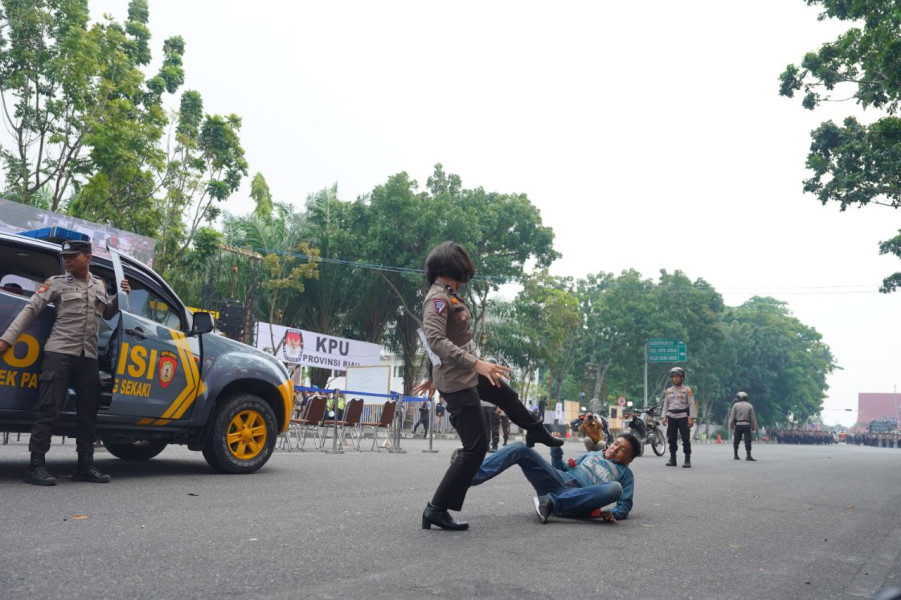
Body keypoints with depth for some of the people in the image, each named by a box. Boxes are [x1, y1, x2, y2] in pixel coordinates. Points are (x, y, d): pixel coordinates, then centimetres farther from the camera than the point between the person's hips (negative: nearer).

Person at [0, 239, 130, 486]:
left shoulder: (100, 285, 15)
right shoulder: (57, 282, 3)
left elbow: (107, 314, 28)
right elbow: (30, 309, -1)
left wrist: (121, 296, 10)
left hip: (88, 357, 4)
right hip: (59, 352, -4)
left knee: (88, 412, 8)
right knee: (49, 409, -8)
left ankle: (85, 465, 17)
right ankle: (36, 466, -2)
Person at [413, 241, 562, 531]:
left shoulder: (447, 296, 10)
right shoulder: (438, 298, -19)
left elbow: (434, 341, 19)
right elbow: (436, 340, -32)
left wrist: (432, 376, 27)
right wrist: (476, 363, -38)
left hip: (468, 374, 10)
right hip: (456, 382, -10)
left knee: (507, 396, 31)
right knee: (476, 446, -9)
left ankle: (536, 432, 60)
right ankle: (437, 509, -2)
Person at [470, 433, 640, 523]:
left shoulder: (625, 474, 21)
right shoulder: (591, 455, 31)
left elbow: (625, 504, 10)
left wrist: (612, 513, -12)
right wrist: (556, 450, 13)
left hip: (577, 497, -3)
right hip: (558, 480, 4)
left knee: (615, 488, -34)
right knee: (521, 448, -16)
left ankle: (550, 503, -38)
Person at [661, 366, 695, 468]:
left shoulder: (687, 390, 0)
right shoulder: (668, 391, 13)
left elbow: (691, 404, -3)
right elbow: (665, 405, 16)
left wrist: (691, 418, -11)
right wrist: (664, 417, 6)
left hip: (683, 417, -4)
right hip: (671, 417, 4)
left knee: (686, 439, -6)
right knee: (671, 439, 6)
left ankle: (687, 460, -1)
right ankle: (672, 459, 14)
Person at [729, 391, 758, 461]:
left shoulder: (735, 405, 1)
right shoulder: (750, 406, 6)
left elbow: (732, 416, -1)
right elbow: (753, 417, 5)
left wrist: (731, 425, 4)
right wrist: (754, 426, 9)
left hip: (738, 425, 0)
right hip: (747, 425, 0)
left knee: (736, 440, 8)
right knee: (747, 441, -2)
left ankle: (736, 455, 11)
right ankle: (748, 455, -9)